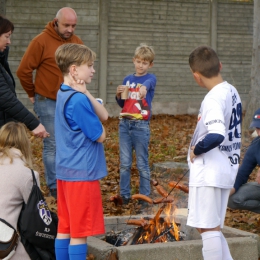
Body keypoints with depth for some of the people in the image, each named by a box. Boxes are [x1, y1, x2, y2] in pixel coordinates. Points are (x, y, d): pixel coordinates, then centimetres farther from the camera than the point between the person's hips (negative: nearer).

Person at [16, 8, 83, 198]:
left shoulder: (77, 42, 5)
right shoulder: (41, 42, -12)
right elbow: (24, 71, -9)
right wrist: (33, 94, 2)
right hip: (48, 102, -5)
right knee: (52, 145, 0)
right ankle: (55, 188, 7)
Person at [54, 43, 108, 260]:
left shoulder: (64, 94, 10)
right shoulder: (78, 100, -20)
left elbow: (104, 116, 5)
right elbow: (100, 136, -13)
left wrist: (86, 94, -10)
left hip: (66, 171, 10)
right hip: (82, 173, -10)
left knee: (65, 228, 13)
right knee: (80, 232, -2)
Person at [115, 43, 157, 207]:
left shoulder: (150, 78, -1)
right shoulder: (128, 79, 12)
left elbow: (149, 82, -27)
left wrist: (144, 87, -51)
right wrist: (119, 94, -6)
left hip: (141, 125, -4)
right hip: (125, 124, 4)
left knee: (142, 163, 3)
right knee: (125, 163, 7)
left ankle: (145, 196, 10)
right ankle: (125, 195, 15)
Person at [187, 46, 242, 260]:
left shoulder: (213, 99, -20)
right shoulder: (232, 91, 8)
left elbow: (216, 135, -34)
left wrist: (197, 149, -17)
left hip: (209, 173, -9)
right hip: (227, 169, 9)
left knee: (208, 228, -2)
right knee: (213, 228, 17)